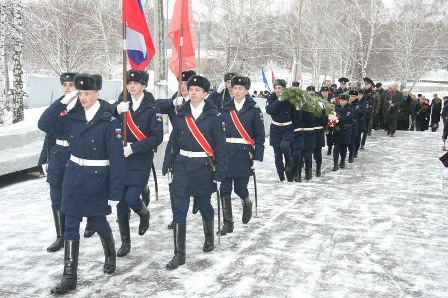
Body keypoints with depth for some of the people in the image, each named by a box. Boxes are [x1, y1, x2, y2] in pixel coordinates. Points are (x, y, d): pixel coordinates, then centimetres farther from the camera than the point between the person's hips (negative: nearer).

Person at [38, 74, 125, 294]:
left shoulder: (109, 122, -14)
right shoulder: (73, 117, 2)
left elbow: (116, 159, -14)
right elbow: (44, 125, 0)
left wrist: (115, 192, -15)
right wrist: (63, 101, -10)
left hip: (98, 179, -4)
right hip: (74, 177, 4)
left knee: (98, 221, 12)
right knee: (71, 225, 4)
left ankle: (110, 257, 41)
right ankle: (70, 276, 13)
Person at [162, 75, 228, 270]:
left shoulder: (213, 116, -7)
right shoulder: (181, 114, 3)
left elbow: (220, 147, -6)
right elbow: (173, 142, 7)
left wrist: (219, 174, -8)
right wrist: (167, 167, 3)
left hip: (203, 167, -2)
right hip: (181, 166, 3)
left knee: (204, 205, 13)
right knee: (179, 209, -2)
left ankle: (209, 238, 41)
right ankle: (179, 254, 5)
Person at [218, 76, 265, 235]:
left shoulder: (254, 110, -2)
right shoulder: (225, 109, 6)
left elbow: (260, 136, -3)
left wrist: (258, 158, -8)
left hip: (244, 155, -3)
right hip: (226, 154, 3)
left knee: (240, 189, 3)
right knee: (225, 189, 2)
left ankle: (247, 204, 38)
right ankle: (227, 223, 14)